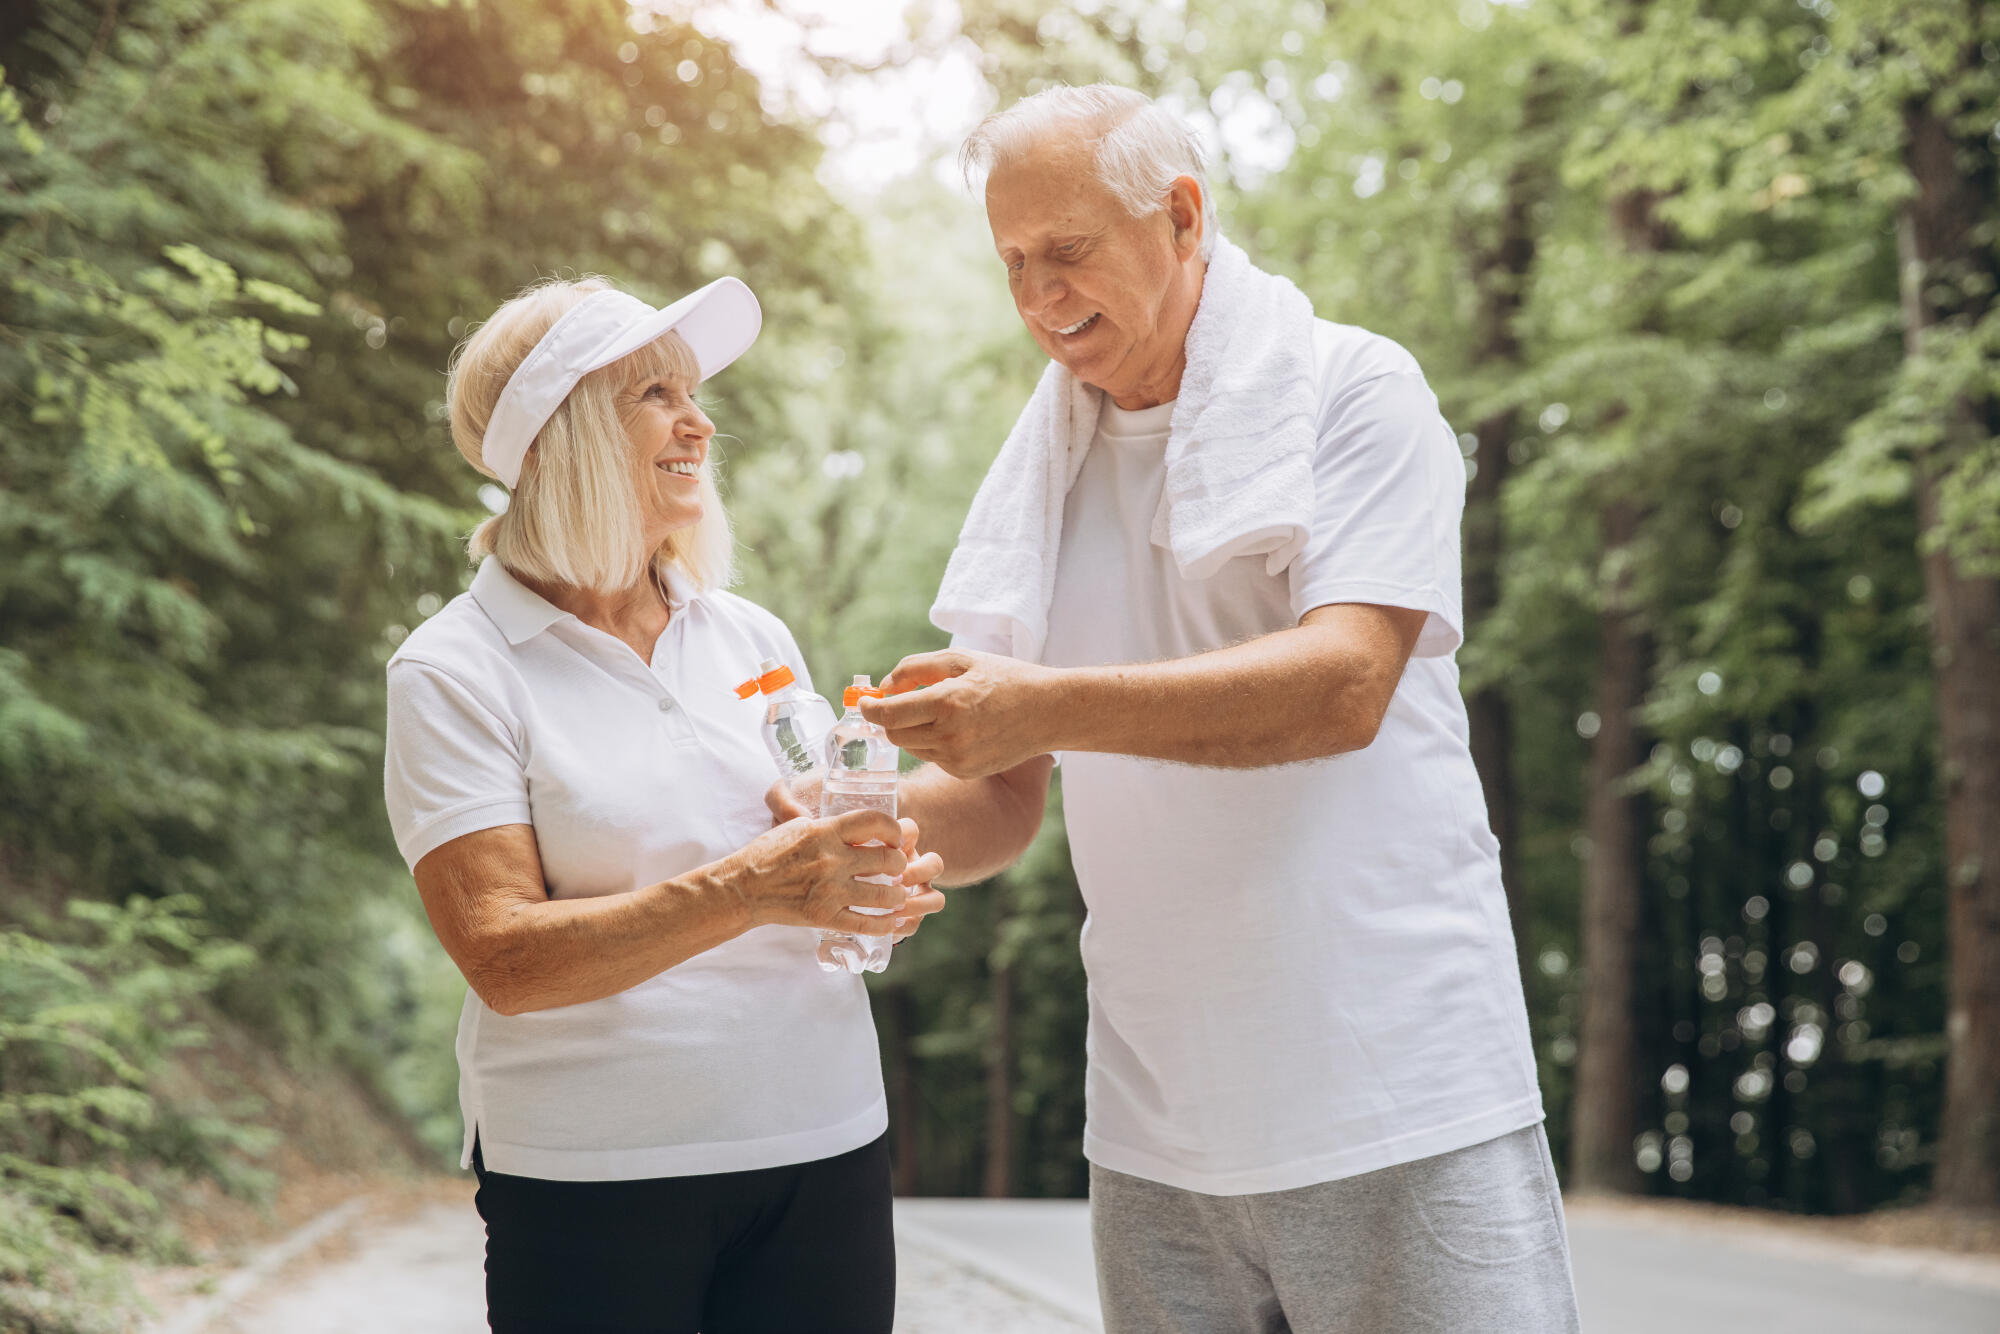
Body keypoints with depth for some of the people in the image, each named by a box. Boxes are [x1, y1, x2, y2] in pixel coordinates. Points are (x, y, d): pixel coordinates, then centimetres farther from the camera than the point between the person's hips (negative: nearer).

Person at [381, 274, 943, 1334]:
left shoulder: (752, 638, 10)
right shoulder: (455, 671, -5)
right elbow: (502, 957, -15)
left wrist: (886, 881, -8)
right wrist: (749, 889, -25)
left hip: (825, 1156, 4)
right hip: (594, 1179, -4)